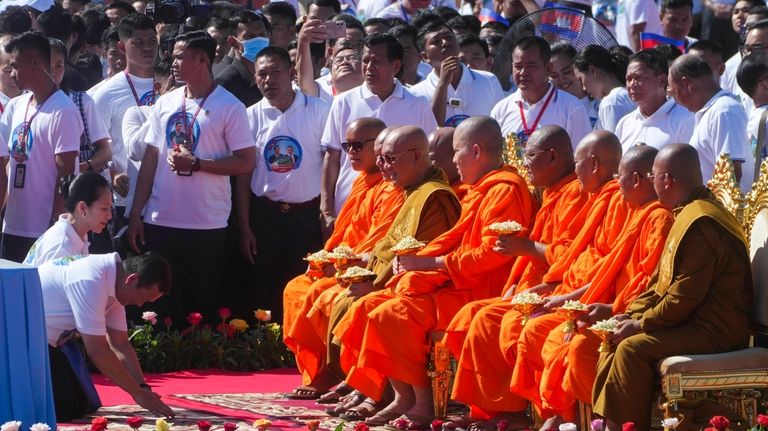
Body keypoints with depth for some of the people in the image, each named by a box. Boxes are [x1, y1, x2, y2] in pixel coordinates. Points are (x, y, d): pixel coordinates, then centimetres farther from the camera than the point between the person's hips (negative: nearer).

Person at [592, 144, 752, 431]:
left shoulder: (700, 223, -21)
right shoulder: (687, 214, 15)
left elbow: (685, 296, -24)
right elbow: (663, 279, 19)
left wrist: (642, 323, -13)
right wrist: (633, 314, 7)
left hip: (716, 331, -11)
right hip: (697, 323, 11)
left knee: (632, 348, -24)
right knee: (616, 339, 5)